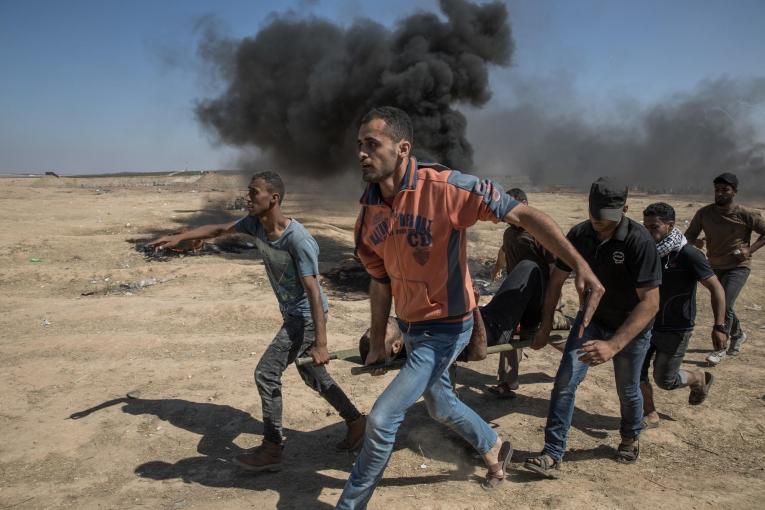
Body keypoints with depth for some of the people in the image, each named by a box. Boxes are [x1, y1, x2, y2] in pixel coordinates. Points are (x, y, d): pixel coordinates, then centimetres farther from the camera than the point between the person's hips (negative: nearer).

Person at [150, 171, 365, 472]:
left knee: (266, 373, -7)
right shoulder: (255, 224, -6)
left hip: (306, 317, -8)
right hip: (292, 314, 8)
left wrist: (320, 343, -34)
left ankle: (272, 449, 6)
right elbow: (220, 229, 12)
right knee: (312, 376, 16)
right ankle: (355, 421, 30)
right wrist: (179, 237, 8)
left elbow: (313, 292, -31)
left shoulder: (298, 240, -29)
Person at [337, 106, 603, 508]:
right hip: (409, 326, 8)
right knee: (439, 404, 27)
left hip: (444, 329, -7)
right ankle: (495, 449, 55)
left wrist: (580, 265, -36)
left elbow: (523, 215, -27)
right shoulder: (369, 210, -5)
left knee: (381, 419, -7)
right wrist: (377, 342, 9)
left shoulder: (443, 187, -27)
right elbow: (381, 279, 5)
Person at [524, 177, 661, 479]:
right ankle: (553, 456, -4)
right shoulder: (580, 234, -15)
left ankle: (630, 437, 46)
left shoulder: (639, 242, -29)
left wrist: (613, 345, -44)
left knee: (627, 389, 13)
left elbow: (650, 302, -33)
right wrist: (545, 328, -3)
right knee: (565, 380, -11)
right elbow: (556, 281, -3)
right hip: (591, 317, 3)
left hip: (631, 326, -3)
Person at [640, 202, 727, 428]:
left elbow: (716, 289, -16)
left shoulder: (688, 255, -18)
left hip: (675, 330, -5)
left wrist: (719, 327, -22)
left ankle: (700, 378, 34)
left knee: (664, 379, 3)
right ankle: (650, 415, 21)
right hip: (648, 323, 5)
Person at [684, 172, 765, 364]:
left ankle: (721, 349, 0)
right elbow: (688, 235, -3)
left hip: (738, 267, -4)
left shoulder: (746, 215, -16)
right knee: (721, 306, 17)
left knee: (724, 306, -16)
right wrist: (695, 242, -25)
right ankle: (738, 334, 46)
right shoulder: (704, 213, -8)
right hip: (715, 267, 5)